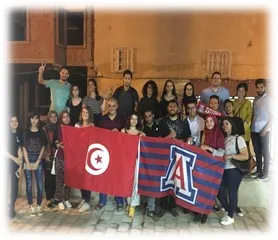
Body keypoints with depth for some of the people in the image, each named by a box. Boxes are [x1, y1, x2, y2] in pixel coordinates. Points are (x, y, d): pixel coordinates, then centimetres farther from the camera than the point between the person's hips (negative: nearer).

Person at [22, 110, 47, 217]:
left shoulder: (41, 132, 5)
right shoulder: (26, 132, 3)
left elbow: (43, 148, 4)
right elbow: (24, 148, 0)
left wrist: (37, 162, -5)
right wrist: (28, 163, -7)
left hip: (38, 161, 1)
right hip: (28, 161, 0)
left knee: (40, 185, -1)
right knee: (29, 185, 3)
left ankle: (39, 206, 12)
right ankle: (31, 207, 12)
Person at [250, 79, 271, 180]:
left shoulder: (269, 99, -6)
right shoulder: (255, 99, 11)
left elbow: (272, 116, -8)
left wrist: (265, 129, -13)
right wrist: (251, 125, 8)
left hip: (264, 130, -5)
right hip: (254, 130, 5)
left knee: (265, 151, 1)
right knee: (257, 151, 11)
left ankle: (265, 173, 9)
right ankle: (259, 170, 22)